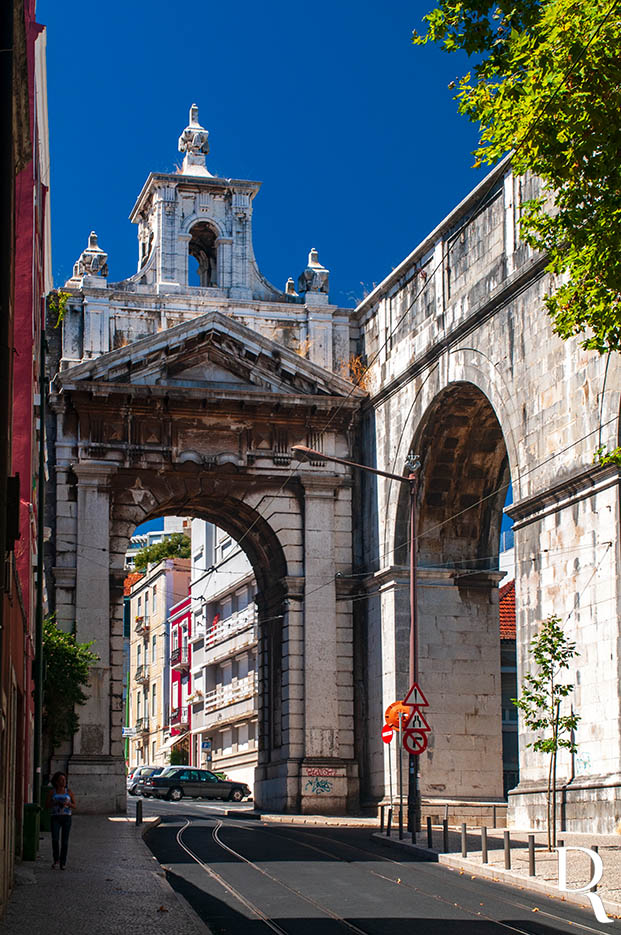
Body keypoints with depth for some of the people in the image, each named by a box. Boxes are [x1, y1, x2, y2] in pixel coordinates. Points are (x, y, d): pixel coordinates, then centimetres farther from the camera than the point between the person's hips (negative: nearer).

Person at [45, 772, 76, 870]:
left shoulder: (69, 792, 6)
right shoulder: (52, 792, 4)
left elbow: (74, 806, 7)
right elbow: (47, 805, 4)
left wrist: (68, 803, -14)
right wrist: (55, 803, -14)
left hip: (67, 818, 1)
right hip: (55, 818, -1)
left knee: (65, 841, -1)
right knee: (55, 839, -16)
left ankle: (62, 863, 9)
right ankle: (56, 860, 3)